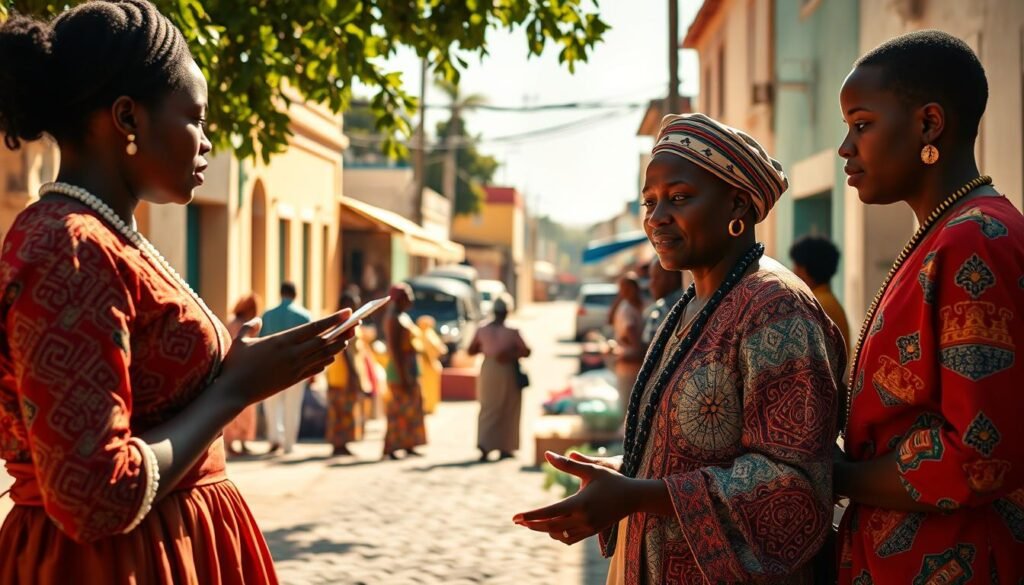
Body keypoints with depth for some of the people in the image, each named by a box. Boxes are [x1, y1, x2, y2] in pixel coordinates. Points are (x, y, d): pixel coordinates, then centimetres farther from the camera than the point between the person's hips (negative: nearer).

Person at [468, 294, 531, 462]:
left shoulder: (482, 331, -1)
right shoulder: (511, 332, -12)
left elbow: (471, 351, 8)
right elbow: (526, 352, -11)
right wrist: (512, 354, -2)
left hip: (487, 371, 3)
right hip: (506, 372, -3)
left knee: (488, 409, 9)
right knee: (507, 412, 10)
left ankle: (484, 444, -10)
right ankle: (504, 448, 14)